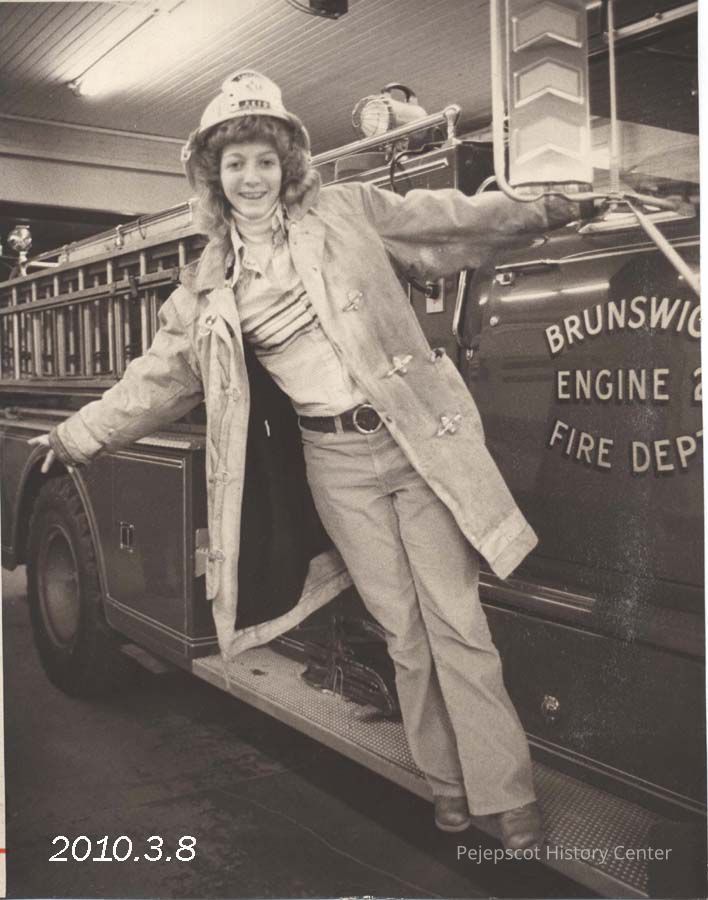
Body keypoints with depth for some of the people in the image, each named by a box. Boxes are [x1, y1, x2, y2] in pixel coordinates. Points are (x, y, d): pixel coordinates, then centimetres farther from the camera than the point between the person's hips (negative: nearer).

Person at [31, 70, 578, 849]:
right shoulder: (208, 285, 9)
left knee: (457, 624, -1)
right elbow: (160, 376, 14)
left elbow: (438, 219, 10)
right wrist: (77, 436, 13)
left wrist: (537, 214, 12)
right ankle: (447, 783, 25)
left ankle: (509, 796, 11)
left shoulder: (345, 211, 3)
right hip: (339, 465, 2)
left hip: (417, 440, -2)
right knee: (403, 633, 8)